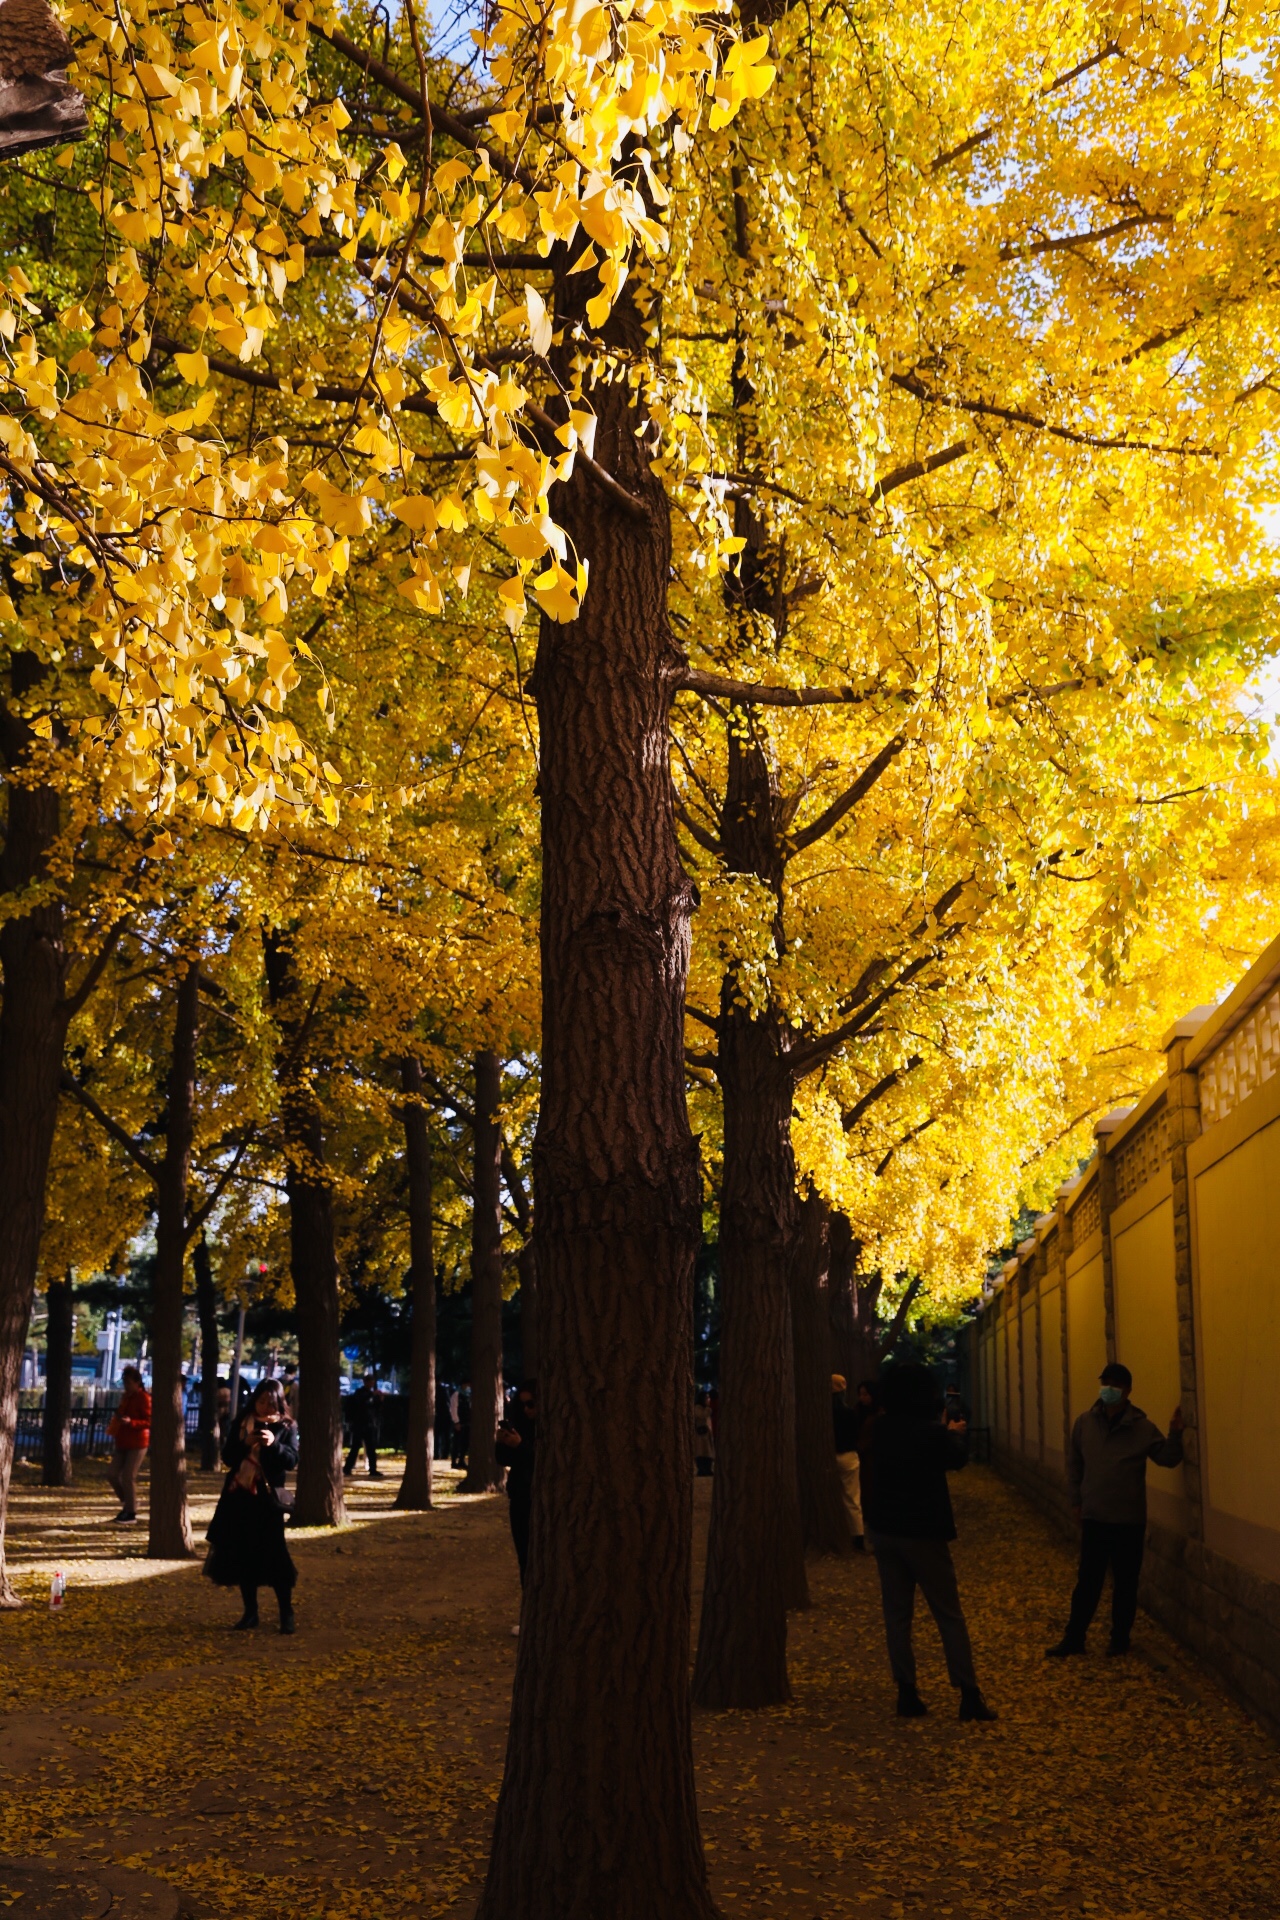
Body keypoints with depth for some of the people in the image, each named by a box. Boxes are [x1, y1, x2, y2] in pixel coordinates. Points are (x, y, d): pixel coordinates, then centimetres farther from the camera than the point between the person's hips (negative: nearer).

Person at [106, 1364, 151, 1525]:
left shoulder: (144, 1398, -10)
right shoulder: (126, 1397, 15)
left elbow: (149, 1422, -15)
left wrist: (130, 1422, -28)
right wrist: (117, 1419, 8)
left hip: (137, 1443, -8)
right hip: (123, 1442, 8)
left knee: (128, 1476, -8)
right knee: (112, 1473, 4)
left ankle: (131, 1514, 0)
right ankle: (127, 1503, 21)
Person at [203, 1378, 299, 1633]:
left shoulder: (287, 1427, 1)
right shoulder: (242, 1423, 8)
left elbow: (292, 1459, -7)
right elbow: (227, 1457, 5)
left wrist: (274, 1444, -24)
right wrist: (244, 1444, -13)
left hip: (268, 1497, -3)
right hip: (239, 1495, 3)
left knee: (273, 1554, -7)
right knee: (242, 1554, 5)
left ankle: (287, 1613, 0)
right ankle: (250, 1612, 15)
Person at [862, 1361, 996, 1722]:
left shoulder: (879, 1429, -3)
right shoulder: (933, 1433, -18)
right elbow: (958, 1457, 3)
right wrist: (956, 1433, 24)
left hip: (883, 1530, 4)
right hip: (923, 1533, -4)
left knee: (896, 1613, 9)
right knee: (949, 1616, 4)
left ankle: (907, 1692, 8)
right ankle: (969, 1695, 4)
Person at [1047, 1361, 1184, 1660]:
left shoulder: (1142, 1427, -7)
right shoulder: (1086, 1422, 0)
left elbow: (1167, 1458, -8)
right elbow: (1075, 1464, 10)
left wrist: (1174, 1434, -25)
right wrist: (1075, 1499, 8)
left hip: (1129, 1520, -2)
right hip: (1094, 1517, 2)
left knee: (1125, 1582, 9)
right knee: (1088, 1581, 8)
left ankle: (1120, 1639, 23)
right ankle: (1073, 1638, 17)